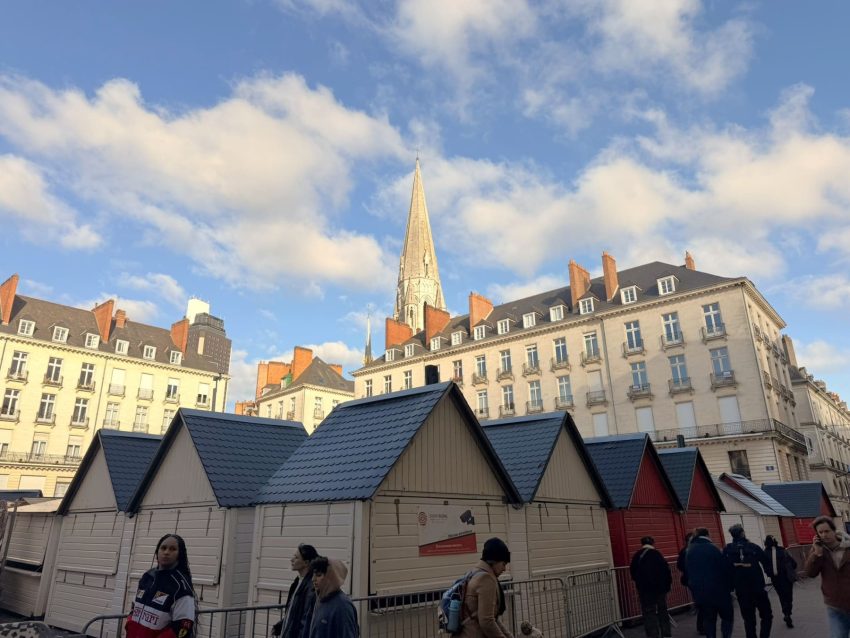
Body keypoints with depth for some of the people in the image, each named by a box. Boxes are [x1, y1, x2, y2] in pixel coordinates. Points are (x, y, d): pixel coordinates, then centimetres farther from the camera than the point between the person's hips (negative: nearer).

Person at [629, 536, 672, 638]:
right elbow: (666, 571, -6)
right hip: (660, 587, 1)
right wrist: (667, 585, 4)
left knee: (649, 612, 3)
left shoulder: (637, 556, 0)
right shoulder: (658, 554, -1)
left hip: (645, 588, -1)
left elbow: (633, 572, 2)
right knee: (662, 610, 17)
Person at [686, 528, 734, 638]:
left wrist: (694, 587, 15)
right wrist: (729, 586, 1)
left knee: (708, 619, 12)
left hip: (699, 591, 5)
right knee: (727, 616, 11)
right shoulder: (712, 548, -10)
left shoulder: (689, 551, 7)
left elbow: (687, 571, 9)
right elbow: (724, 569, -10)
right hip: (717, 590, -4)